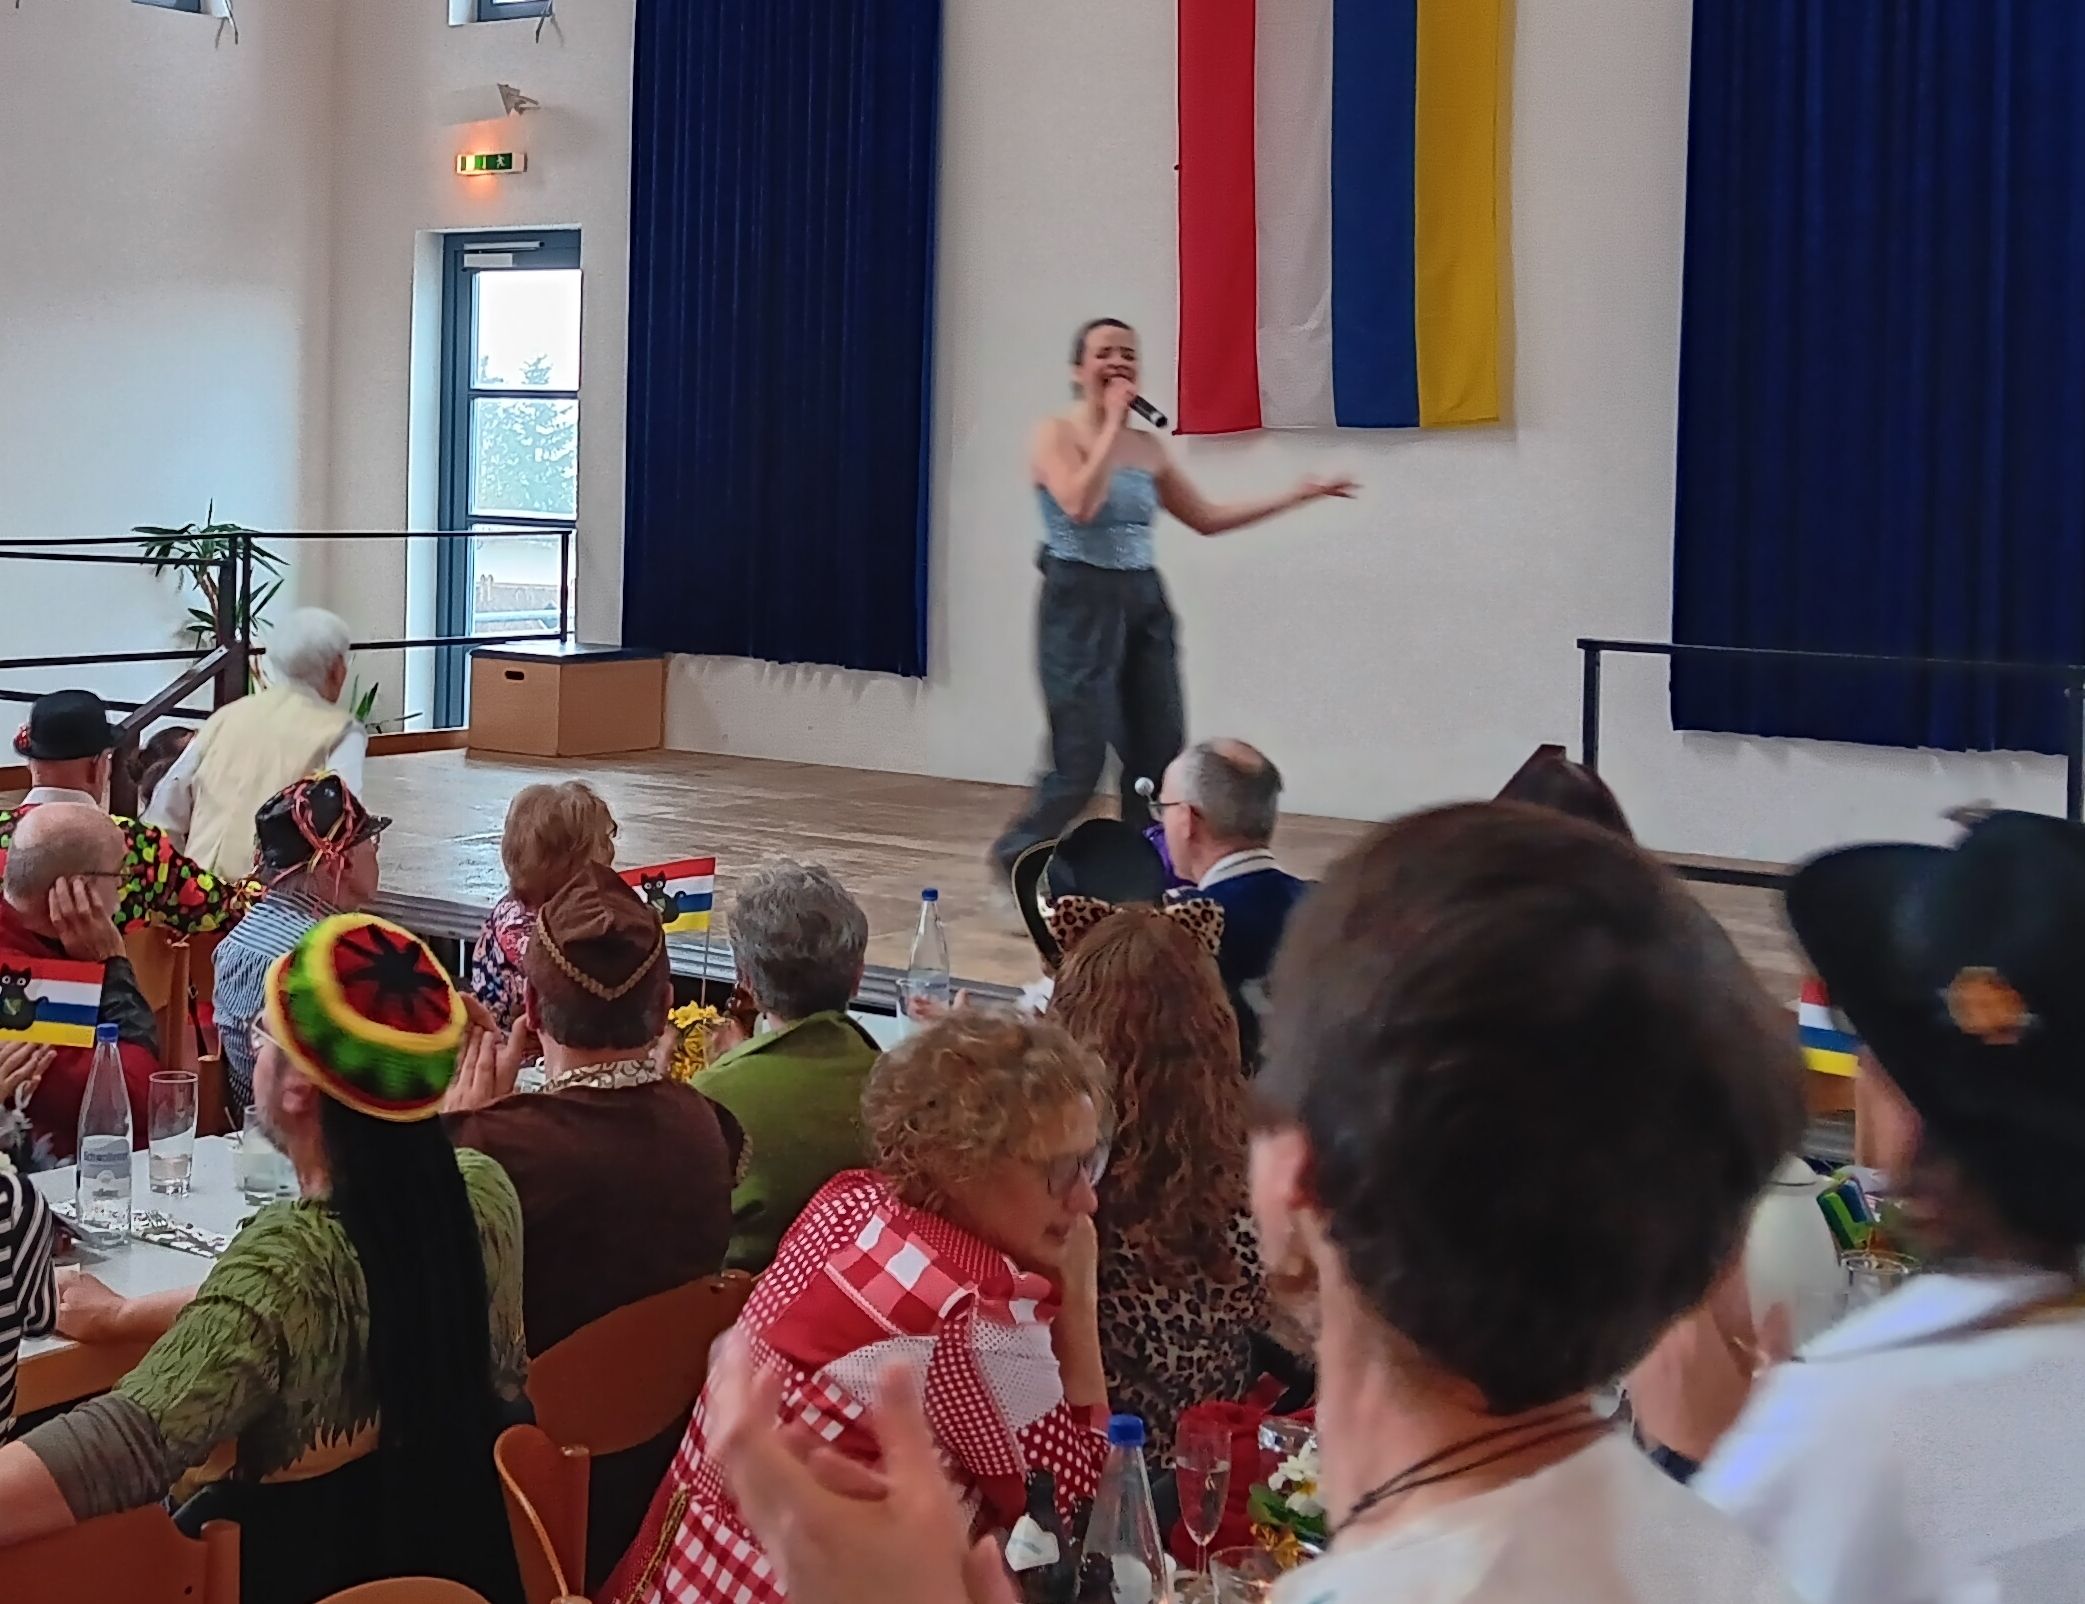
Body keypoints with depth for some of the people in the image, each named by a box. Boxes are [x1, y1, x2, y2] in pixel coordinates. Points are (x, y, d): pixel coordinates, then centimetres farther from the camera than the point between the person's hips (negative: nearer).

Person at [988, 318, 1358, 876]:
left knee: (1160, 756, 2)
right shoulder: (1055, 434, -6)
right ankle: (1013, 858, 13)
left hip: (1144, 603, 6)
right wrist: (1111, 423, -17)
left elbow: (1207, 518, 19)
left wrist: (1297, 495, 16)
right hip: (1081, 603, -6)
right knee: (1081, 761, -8)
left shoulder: (1148, 446, 11)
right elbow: (1080, 506, -24)